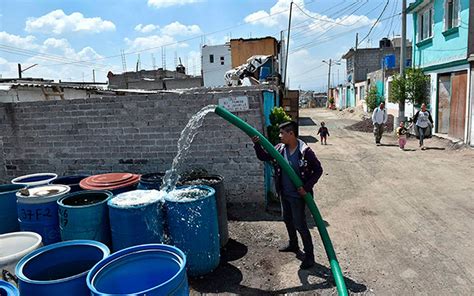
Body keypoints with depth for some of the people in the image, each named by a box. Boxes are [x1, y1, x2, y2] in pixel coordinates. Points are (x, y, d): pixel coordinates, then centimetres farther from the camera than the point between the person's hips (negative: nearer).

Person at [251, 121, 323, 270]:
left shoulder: (305, 151, -21)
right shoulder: (280, 148, -4)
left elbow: (318, 170, -13)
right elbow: (264, 157, 4)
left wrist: (307, 187, -18)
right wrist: (257, 145, -13)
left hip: (297, 195, -7)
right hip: (284, 194, 7)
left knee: (300, 225, 0)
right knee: (287, 220, 22)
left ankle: (309, 255, 16)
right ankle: (293, 245, 45)